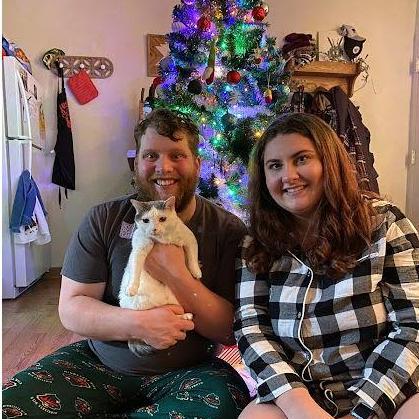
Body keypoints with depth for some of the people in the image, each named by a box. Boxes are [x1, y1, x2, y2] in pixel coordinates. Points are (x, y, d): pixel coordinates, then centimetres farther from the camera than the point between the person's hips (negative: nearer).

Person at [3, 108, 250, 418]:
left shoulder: (228, 230, -8)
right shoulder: (104, 220, -3)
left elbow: (230, 329, -10)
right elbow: (71, 308, -6)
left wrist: (176, 275, -24)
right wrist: (137, 323, -24)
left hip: (190, 371, 0)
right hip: (99, 363, 1)